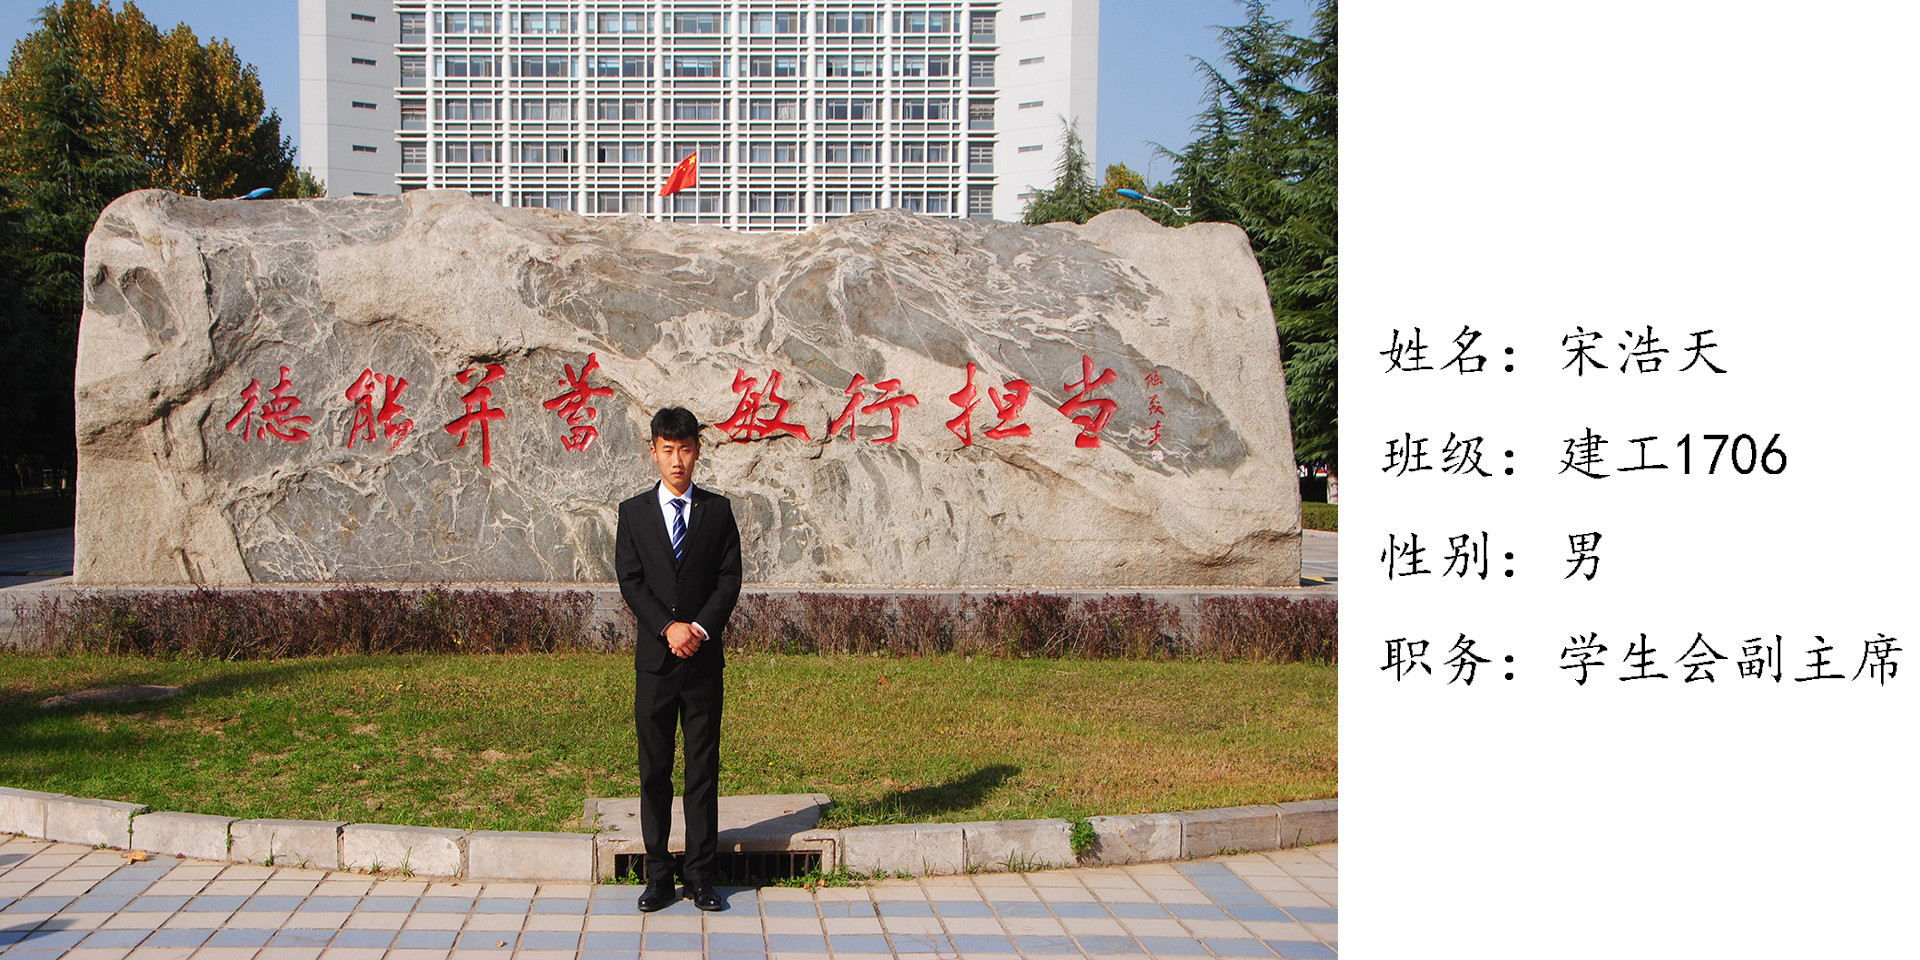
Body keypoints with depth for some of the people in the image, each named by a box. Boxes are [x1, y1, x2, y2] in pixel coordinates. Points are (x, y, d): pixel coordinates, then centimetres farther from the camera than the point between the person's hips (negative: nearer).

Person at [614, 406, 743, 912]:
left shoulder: (718, 510, 7)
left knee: (704, 766, 3)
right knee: (654, 769, 4)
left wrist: (700, 628, -14)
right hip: (655, 659, 0)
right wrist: (668, 628, -14)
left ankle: (700, 873, 10)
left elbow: (730, 578, 1)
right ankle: (658, 875, 12)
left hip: (704, 658, 0)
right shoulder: (634, 512, 6)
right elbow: (630, 581, -2)